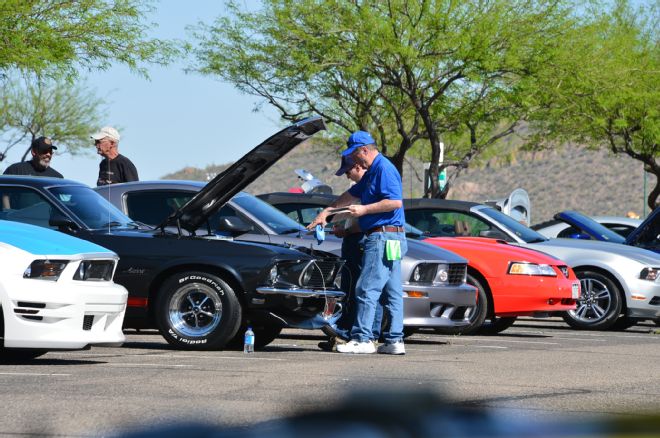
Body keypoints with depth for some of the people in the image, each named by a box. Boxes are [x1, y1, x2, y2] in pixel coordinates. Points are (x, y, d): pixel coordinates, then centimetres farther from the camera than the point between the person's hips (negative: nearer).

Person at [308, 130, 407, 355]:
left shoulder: (384, 169, -12)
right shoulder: (372, 171, 20)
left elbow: (395, 201, -21)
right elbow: (353, 194, 31)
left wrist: (364, 210, -17)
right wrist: (327, 211, 32)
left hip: (382, 238, -10)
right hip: (390, 240, 10)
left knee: (367, 289, -10)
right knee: (392, 292, 7)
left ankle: (362, 338, -11)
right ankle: (394, 341, 6)